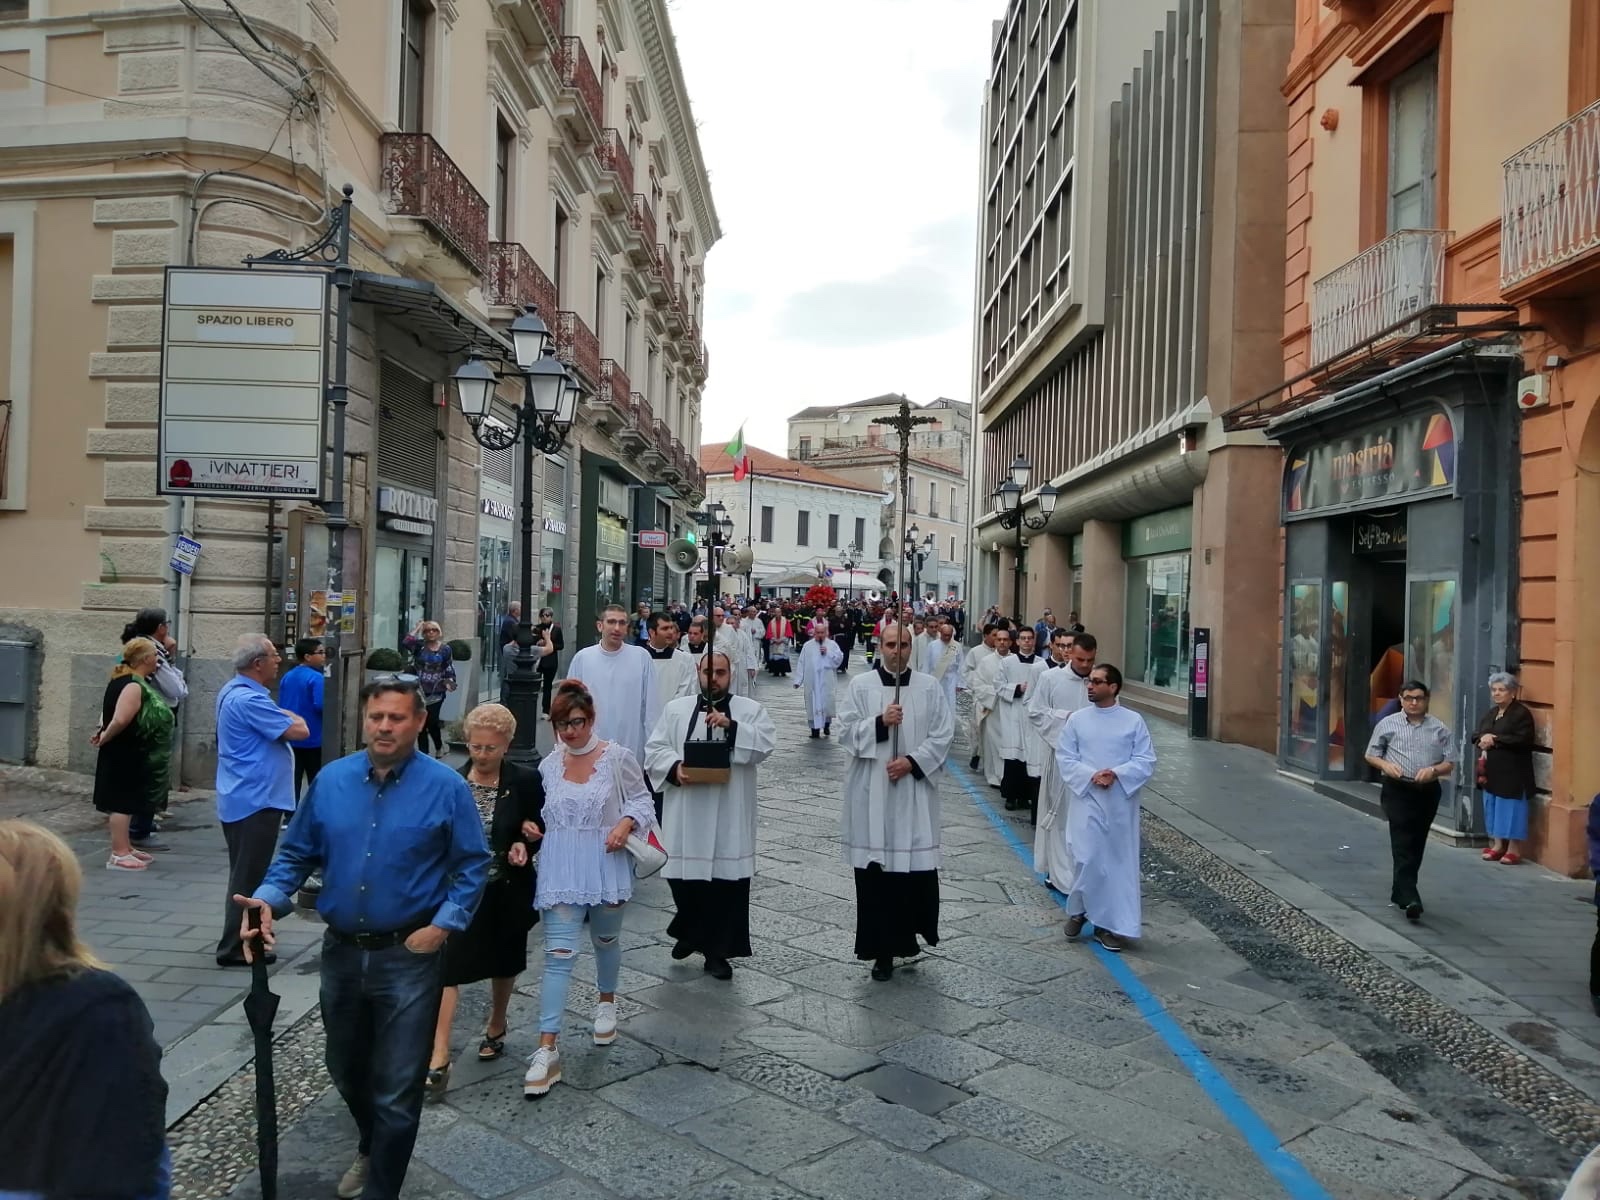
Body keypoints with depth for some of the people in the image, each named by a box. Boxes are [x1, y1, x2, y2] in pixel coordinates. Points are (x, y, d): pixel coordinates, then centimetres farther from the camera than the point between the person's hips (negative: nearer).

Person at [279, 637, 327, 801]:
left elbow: (281, 706, 13)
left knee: (293, 779, 10)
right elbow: (321, 705, -25)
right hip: (312, 738, -6)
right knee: (316, 781, 6)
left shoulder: (287, 677, 7)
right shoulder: (316, 678, -17)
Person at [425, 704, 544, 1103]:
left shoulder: (525, 782, -9)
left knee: (503, 964, 19)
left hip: (505, 892, 0)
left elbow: (543, 830, 0)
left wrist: (525, 844, -19)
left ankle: (496, 1027, 45)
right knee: (447, 968, -9)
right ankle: (438, 1058, -4)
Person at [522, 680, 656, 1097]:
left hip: (606, 866, -1)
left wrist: (627, 823, -17)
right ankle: (547, 1051, -5)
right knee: (558, 954, -6)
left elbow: (642, 799, 1)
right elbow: (544, 813, 15)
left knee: (606, 939, 20)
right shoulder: (548, 766, 3)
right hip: (560, 871, 1)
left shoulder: (617, 757, -6)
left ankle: (606, 1003, 50)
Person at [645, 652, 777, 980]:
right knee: (682, 875, 7)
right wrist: (675, 768, -15)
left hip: (730, 815, -1)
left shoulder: (751, 709, 5)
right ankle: (691, 931, 35)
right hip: (686, 813, 1)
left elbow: (765, 744, -9)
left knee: (727, 881, 1)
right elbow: (654, 749, 3)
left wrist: (731, 726, -21)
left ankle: (717, 950, 16)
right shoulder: (676, 709, 9)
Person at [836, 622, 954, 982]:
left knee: (917, 867, 1)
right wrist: (880, 722, -18)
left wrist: (912, 761, -12)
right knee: (875, 870, 1)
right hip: (871, 794, -1)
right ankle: (882, 948, 11)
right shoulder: (860, 685, 2)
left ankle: (909, 934, 23)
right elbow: (846, 732, -3)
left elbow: (942, 735, 0)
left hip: (915, 793, 1)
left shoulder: (930, 687, 4)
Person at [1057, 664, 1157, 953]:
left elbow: (1146, 762, -4)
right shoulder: (1076, 719, 2)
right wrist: (1091, 775, -17)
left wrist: (1116, 774, -19)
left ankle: (1111, 924, 17)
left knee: (1119, 862, 5)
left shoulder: (1134, 721, -2)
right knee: (1086, 860, -6)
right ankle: (1078, 910, 20)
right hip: (1087, 800, 0)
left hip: (1121, 803, 0)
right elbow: (1065, 759, 0)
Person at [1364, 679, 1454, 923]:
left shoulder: (1439, 729, 6)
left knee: (1417, 845, 10)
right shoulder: (1387, 725, 2)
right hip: (1398, 790, -3)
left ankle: (1400, 892, 25)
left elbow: (1449, 763, 7)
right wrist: (1386, 765, -13)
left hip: (1427, 792, 3)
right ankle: (1409, 898, -18)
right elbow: (1371, 755, 8)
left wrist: (1433, 770, -14)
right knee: (1403, 843, -12)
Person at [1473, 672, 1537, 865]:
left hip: (1512, 772, -8)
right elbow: (1475, 734, 13)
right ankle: (1497, 844, 20)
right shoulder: (1491, 713, 16)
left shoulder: (1522, 713, -9)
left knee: (1511, 809, -4)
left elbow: (1522, 740, -19)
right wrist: (1482, 738, -10)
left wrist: (1495, 740, -19)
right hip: (1491, 771, 8)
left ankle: (1514, 848, 4)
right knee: (1493, 807, 12)